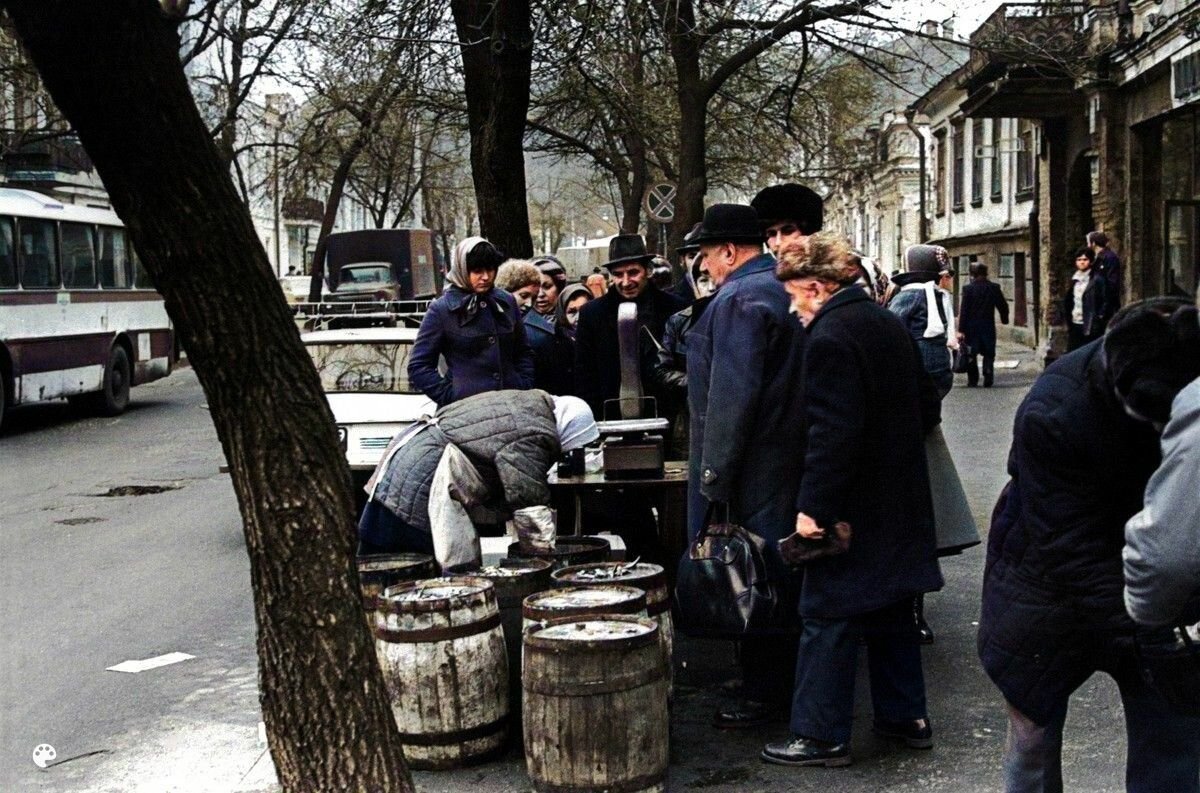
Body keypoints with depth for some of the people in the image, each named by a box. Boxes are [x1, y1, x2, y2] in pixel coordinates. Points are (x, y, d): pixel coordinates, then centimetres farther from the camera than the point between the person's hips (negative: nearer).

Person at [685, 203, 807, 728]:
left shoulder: (739, 300, -16)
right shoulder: (783, 289, 14)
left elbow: (731, 396, -22)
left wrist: (714, 475, -18)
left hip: (750, 471, -10)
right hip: (787, 463, 10)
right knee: (778, 574, 16)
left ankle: (763, 696, 6)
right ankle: (782, 681, 26)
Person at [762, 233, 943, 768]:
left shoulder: (828, 337, -18)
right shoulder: (888, 323, 10)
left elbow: (833, 432, -25)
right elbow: (928, 407, 16)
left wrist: (814, 506, -22)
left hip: (850, 505, -9)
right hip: (899, 500, 9)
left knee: (828, 616, 0)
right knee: (891, 608, 18)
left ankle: (822, 736, 8)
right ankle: (906, 716, 28)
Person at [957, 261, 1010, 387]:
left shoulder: (968, 289, -9)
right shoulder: (994, 288, -2)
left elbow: (963, 310, -10)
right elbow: (1003, 306, 4)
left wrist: (961, 330, -10)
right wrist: (1004, 319, 23)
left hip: (971, 327, -2)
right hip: (989, 327, 2)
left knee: (971, 355, 7)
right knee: (989, 354, 10)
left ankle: (972, 380, 7)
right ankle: (988, 380, 1)